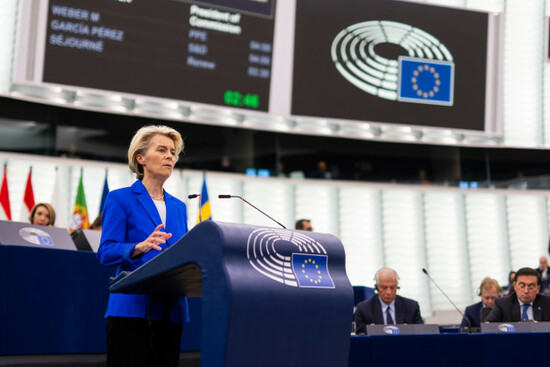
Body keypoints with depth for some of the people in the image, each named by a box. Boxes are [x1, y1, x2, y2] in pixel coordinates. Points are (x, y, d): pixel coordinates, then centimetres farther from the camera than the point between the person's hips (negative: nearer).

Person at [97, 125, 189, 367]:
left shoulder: (178, 207, 18)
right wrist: (140, 248, -27)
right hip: (132, 308, -5)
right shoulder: (120, 199, 1)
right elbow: (106, 252, -9)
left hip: (171, 311, 5)